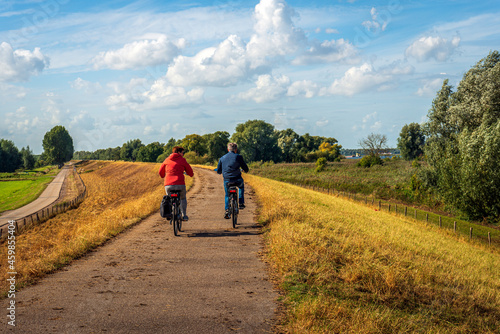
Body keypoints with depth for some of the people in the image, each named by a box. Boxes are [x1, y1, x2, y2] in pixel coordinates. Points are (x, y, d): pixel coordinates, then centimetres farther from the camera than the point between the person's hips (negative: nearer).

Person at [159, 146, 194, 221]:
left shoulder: (167, 160, 14)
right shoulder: (182, 160, 6)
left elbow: (160, 172, 22)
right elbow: (190, 172, 11)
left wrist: (163, 176, 45)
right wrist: (191, 175, 35)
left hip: (168, 185, 2)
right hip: (180, 184, -2)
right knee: (183, 198, 25)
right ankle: (183, 215, 18)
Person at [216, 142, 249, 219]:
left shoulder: (222, 158, 7)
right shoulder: (238, 157, -2)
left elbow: (218, 171, 12)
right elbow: (245, 168, 3)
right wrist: (246, 170, 28)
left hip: (227, 180, 2)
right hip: (237, 179, -2)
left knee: (227, 195, 21)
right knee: (241, 186, 31)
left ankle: (227, 210, 8)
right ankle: (241, 203, 25)